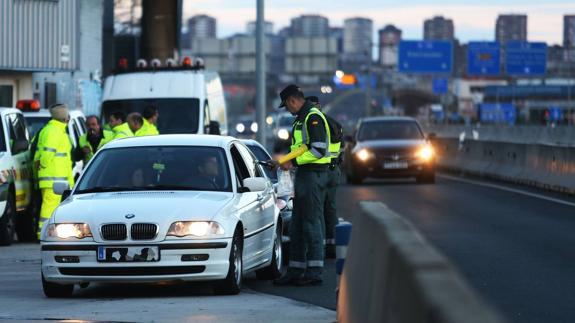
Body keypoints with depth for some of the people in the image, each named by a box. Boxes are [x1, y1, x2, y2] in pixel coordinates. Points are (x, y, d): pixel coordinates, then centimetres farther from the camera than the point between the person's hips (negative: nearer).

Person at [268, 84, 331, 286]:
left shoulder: (313, 117, -13)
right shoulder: (301, 118, 19)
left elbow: (318, 150, -21)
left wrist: (292, 161, -18)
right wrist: (282, 161, 13)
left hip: (314, 174, -10)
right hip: (303, 175, 10)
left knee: (312, 223, -9)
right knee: (297, 226, 11)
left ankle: (314, 273, -8)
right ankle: (296, 271, 15)